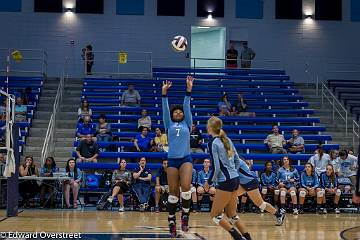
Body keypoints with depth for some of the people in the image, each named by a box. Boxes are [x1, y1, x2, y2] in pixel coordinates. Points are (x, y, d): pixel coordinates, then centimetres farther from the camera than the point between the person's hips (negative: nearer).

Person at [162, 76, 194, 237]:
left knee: (186, 187, -21)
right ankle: (171, 221, 8)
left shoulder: (187, 124, 13)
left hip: (186, 158, -1)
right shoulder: (169, 125, 13)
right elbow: (165, 108, 3)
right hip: (172, 160, 1)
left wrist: (189, 90, -6)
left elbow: (187, 106, 4)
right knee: (173, 192, 1)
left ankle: (185, 215, -5)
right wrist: (164, 93, -9)